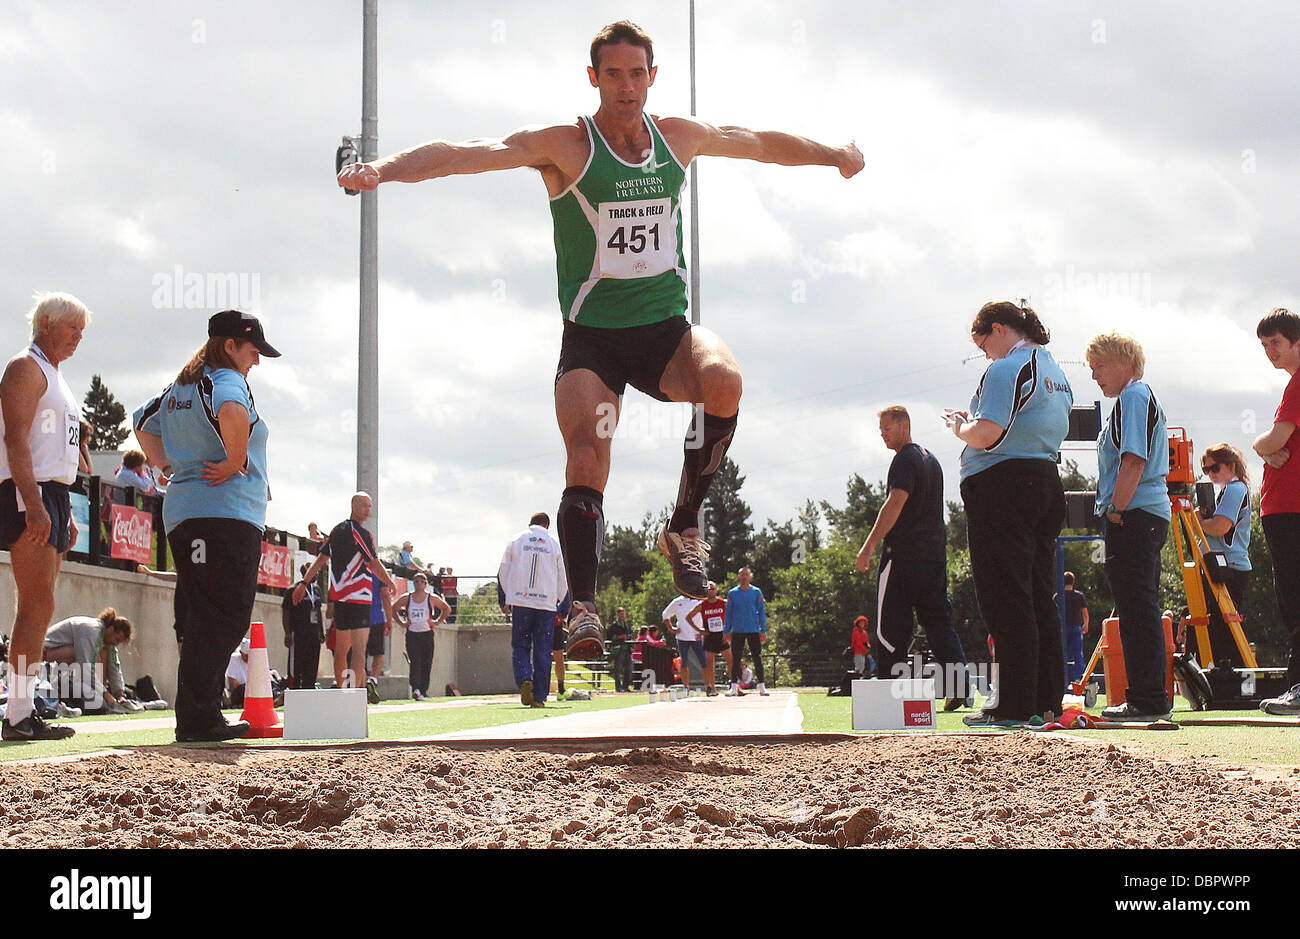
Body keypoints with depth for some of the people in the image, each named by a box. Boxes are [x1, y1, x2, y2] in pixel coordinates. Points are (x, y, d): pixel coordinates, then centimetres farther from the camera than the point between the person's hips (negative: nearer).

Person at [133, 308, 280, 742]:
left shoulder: (178, 388, 19)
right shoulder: (226, 380, -8)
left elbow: (142, 422, 35)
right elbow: (231, 411, -32)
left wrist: (171, 467, 24)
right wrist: (236, 462, -19)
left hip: (181, 512, 9)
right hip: (228, 513, -9)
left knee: (198, 621, 11)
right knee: (224, 620, -9)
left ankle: (194, 719, 12)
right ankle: (198, 718, -13)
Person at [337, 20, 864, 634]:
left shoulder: (679, 137, 9)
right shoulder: (565, 145, -5)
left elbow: (762, 143, 28)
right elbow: (464, 154, -17)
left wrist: (836, 154, 40)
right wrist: (384, 169, -33)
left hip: (667, 329, 3)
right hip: (591, 336, -3)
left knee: (724, 382, -28)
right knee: (586, 467, -20)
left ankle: (684, 525, -10)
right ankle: (583, 608, -15)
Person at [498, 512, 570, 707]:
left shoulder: (516, 540, 7)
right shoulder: (555, 544, 7)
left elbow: (503, 573, 8)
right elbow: (563, 578, 9)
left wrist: (504, 602, 17)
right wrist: (561, 606, 17)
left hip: (520, 602, 0)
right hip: (547, 604, 0)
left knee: (520, 647, 6)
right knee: (543, 651, 4)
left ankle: (524, 680, -20)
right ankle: (539, 696, 2)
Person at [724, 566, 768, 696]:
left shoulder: (756, 592, 4)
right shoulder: (732, 593, 5)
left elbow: (761, 611, 6)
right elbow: (728, 613, 9)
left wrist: (763, 630, 0)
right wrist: (726, 631, 4)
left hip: (753, 630, -1)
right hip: (737, 631, 1)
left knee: (757, 658, 0)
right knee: (736, 659, 1)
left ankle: (761, 686, 6)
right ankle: (734, 687, 5)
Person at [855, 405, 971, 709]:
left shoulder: (905, 459, -7)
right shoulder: (931, 459, 21)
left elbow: (895, 503, -18)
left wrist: (870, 545, -20)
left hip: (904, 552, -9)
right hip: (936, 551, 9)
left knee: (892, 626, -4)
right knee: (939, 620, 6)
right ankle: (959, 686, -4)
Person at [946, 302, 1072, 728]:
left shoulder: (1007, 369, -11)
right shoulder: (1056, 373, 19)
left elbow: (987, 437, -21)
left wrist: (959, 426, -1)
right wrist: (973, 423, 22)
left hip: (1002, 486, -9)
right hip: (1046, 482, 9)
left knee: (1005, 600, -7)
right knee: (1038, 598, 11)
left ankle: (1016, 706, -7)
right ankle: (1047, 701, 12)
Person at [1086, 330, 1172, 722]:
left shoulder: (1133, 396, -9)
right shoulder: (1143, 397, 22)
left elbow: (1133, 462, -18)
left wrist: (1115, 512, -17)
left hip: (1133, 516, -11)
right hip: (1152, 517, 11)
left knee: (1137, 610, -9)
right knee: (1142, 611, 12)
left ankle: (1146, 700, -9)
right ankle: (1151, 699, 15)